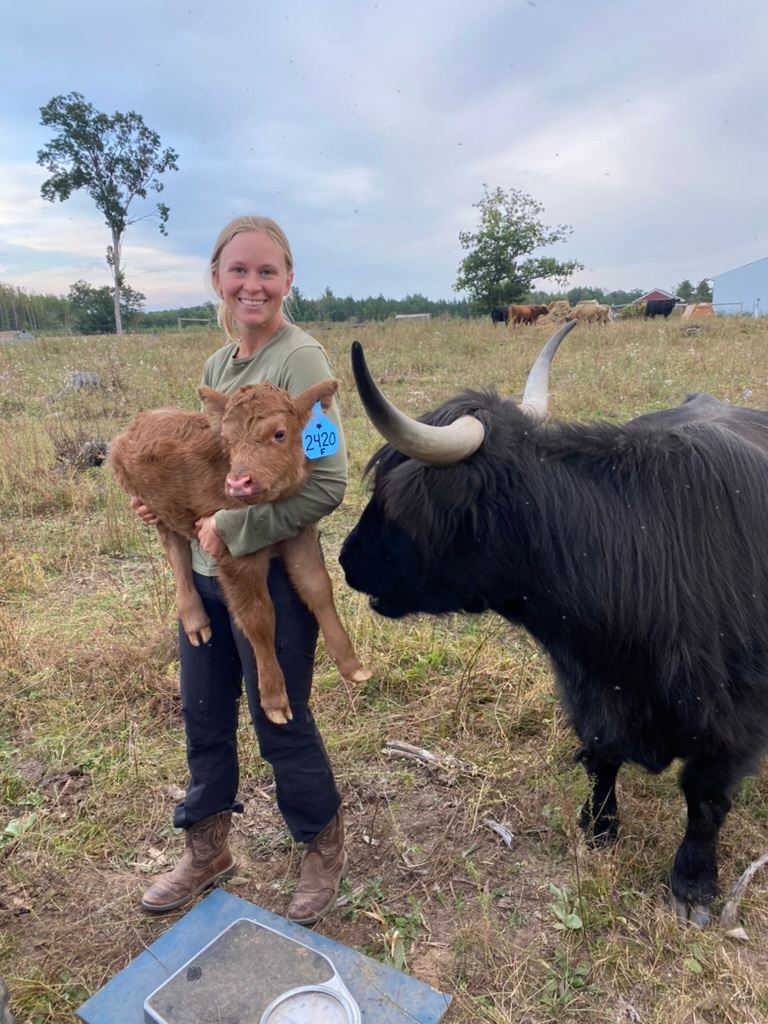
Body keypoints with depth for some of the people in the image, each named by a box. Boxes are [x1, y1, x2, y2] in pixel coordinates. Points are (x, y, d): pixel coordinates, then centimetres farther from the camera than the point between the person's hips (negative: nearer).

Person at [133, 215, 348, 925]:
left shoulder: (300, 359, -16)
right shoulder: (216, 366, 8)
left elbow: (327, 485, -22)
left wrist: (233, 532, -18)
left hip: (272, 575, -7)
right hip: (204, 571, 8)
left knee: (281, 725, 10)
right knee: (204, 717, 20)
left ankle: (325, 852, 39)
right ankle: (208, 853, 45)